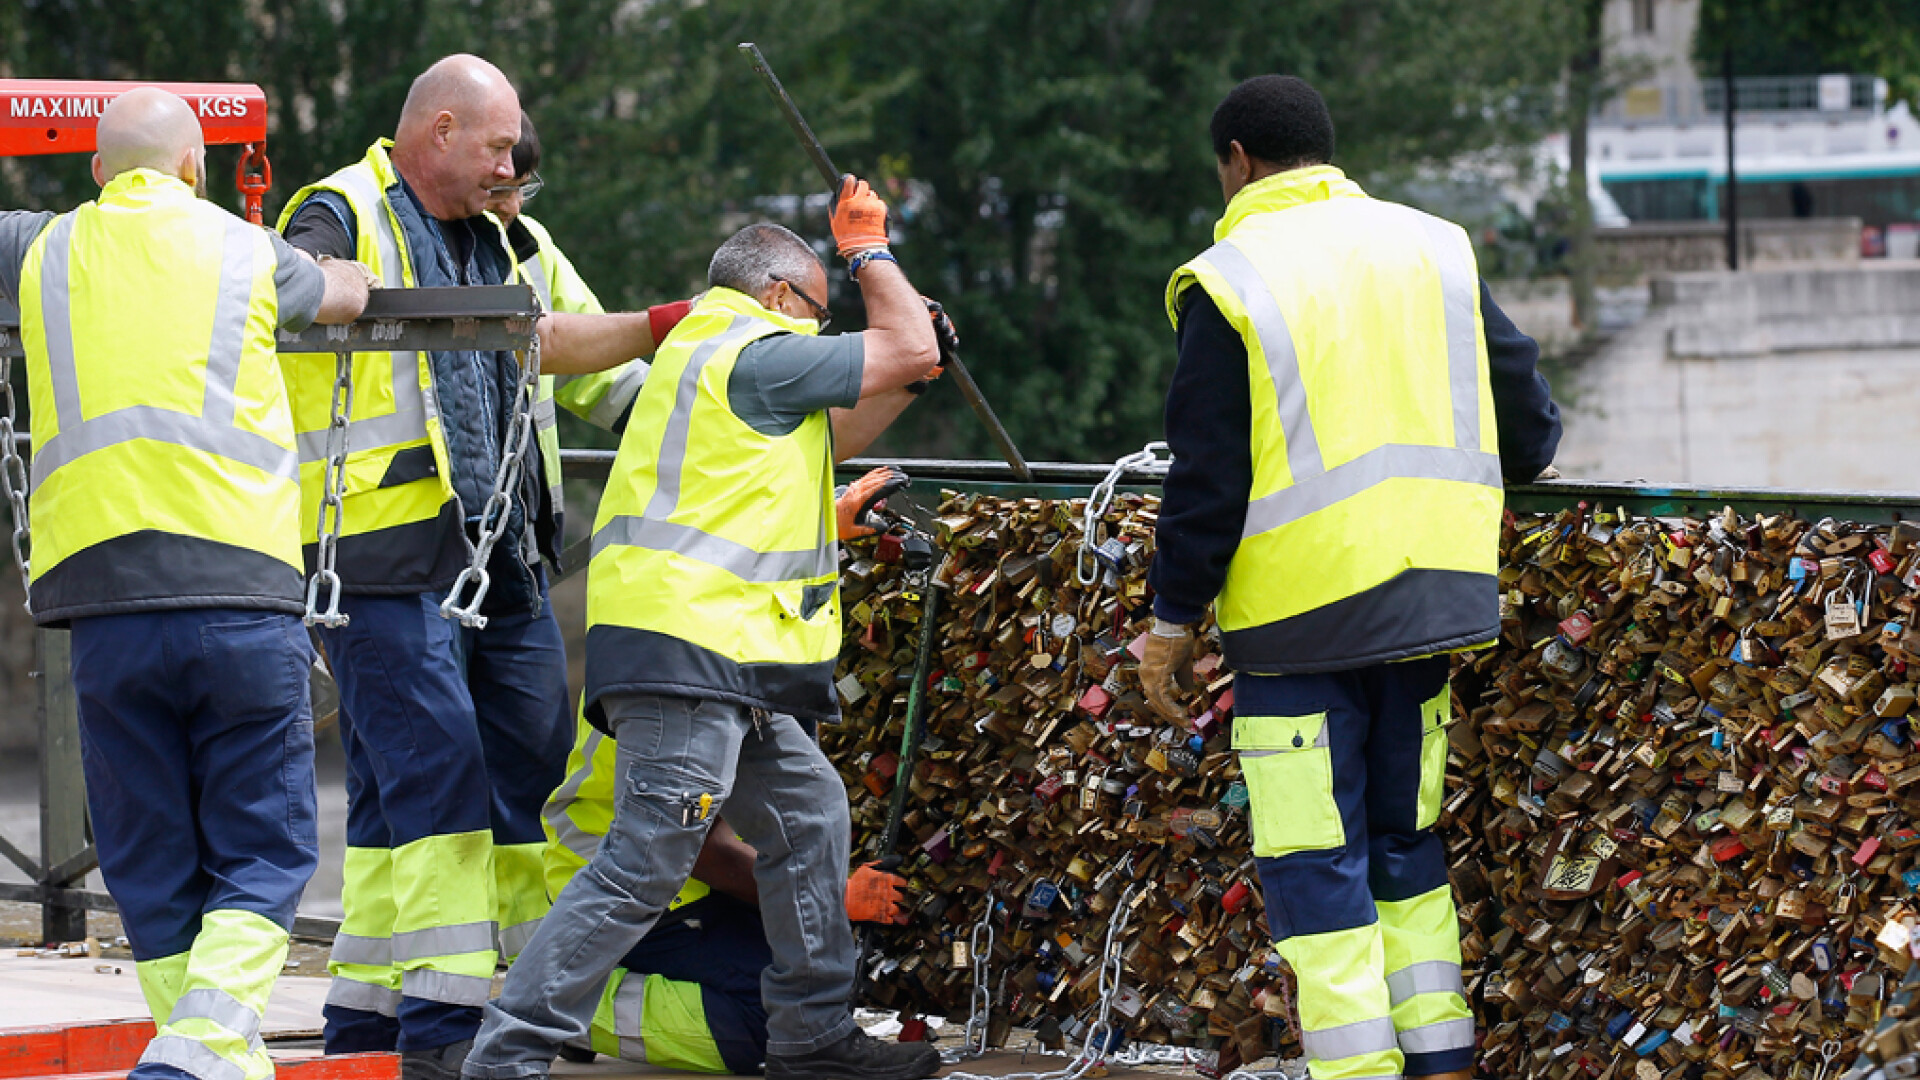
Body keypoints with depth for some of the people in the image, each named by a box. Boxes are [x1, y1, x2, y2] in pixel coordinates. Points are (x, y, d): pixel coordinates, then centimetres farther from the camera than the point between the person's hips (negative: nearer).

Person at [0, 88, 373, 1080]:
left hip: (99, 583, 1)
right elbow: (348, 292, 34)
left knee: (152, 868, 10)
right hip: (239, 582, -1)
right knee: (263, 856, 2)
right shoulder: (245, 252, 14)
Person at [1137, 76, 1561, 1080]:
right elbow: (1525, 413, 13)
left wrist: (1173, 619, 1)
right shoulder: (1435, 248, 9)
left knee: (1315, 864, -1)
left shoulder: (1227, 281, -7)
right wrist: (1461, 485, 33)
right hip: (1428, 598, 5)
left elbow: (1207, 478, -8)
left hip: (1301, 614, -5)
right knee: (1406, 843, 16)